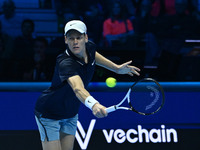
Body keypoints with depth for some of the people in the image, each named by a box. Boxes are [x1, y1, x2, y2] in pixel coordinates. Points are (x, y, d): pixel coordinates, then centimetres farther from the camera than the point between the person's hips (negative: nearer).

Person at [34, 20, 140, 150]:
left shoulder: (90, 47, -13)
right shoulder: (65, 63, -37)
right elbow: (78, 89, -55)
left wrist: (117, 68, 10)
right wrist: (93, 104, -74)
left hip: (71, 114, 7)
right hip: (49, 114, -7)